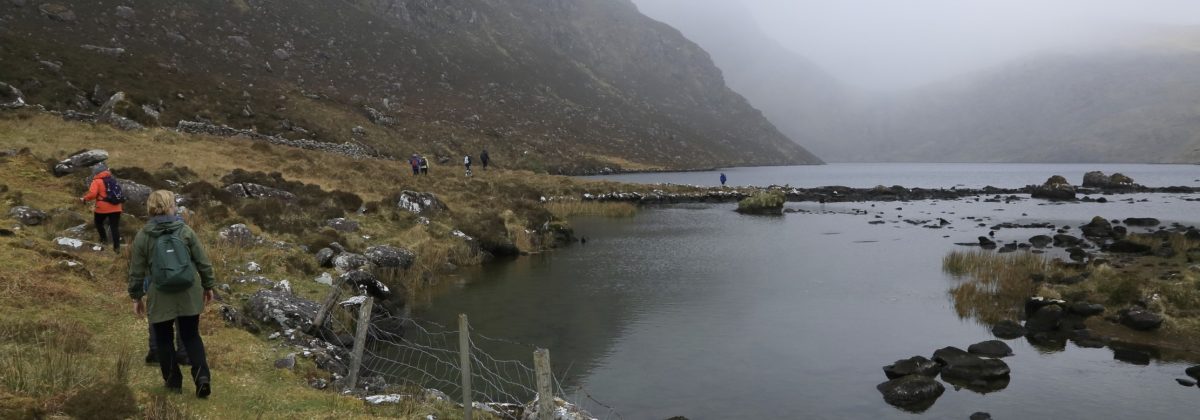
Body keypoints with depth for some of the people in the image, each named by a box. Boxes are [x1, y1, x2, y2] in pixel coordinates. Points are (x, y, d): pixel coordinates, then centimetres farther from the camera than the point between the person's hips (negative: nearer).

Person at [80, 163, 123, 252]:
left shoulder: (97, 181, -6)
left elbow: (92, 194, -16)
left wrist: (84, 199, 0)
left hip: (103, 208, -4)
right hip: (116, 208, 4)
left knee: (98, 222, 25)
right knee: (115, 226, 3)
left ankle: (104, 238, 24)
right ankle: (117, 246, -1)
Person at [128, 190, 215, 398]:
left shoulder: (142, 236, -3)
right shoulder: (185, 231, -2)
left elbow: (136, 271, 1)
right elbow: (203, 262, 0)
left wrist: (136, 297, 12)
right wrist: (208, 286, 12)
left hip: (160, 297, -1)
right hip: (189, 295, 1)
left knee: (164, 339, 15)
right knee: (191, 336, 11)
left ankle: (173, 381, 20)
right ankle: (202, 376, -5)